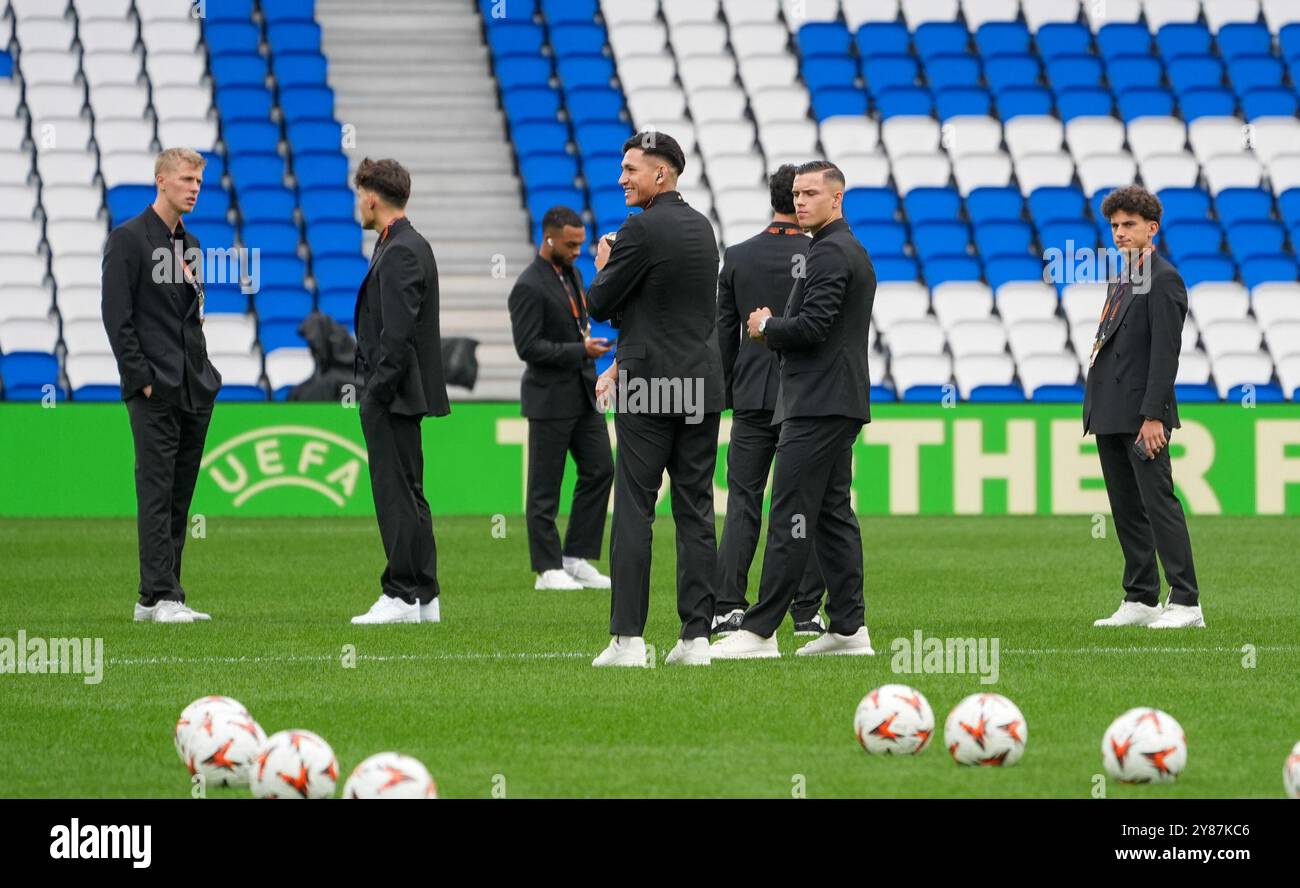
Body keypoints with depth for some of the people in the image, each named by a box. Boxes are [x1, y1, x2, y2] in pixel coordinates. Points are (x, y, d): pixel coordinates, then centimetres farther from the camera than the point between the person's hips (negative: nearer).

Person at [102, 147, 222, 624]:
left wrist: (202, 375, 11)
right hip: (155, 391, -8)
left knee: (179, 498, 7)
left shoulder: (190, 244, 18)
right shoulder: (128, 239, -6)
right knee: (157, 495, -8)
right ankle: (162, 596, -9)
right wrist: (141, 378, -15)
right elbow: (117, 316, -11)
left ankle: (155, 598, 11)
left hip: (194, 390, 8)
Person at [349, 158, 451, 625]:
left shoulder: (401, 253, -16)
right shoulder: (408, 246, 16)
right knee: (408, 494, 13)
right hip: (400, 393, 10)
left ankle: (402, 596, -6)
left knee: (397, 493, -7)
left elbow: (397, 333, -22)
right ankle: (424, 597, 16)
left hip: (394, 393, -10)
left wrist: (377, 394, -20)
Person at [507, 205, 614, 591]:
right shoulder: (529, 287, -17)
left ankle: (576, 559, 11)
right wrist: (580, 350, -22)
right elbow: (528, 347, -21)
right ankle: (548, 570, 5)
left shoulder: (571, 273, 11)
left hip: (583, 394, 8)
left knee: (599, 471, 5)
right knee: (545, 487, 0)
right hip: (550, 398, -8)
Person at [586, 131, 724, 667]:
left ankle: (628, 639, -8)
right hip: (702, 388, 7)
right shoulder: (702, 227, 13)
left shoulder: (642, 231, -11)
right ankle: (696, 637, 4)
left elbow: (599, 306, -8)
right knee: (696, 513, 5)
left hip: (648, 390, -7)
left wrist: (603, 267, 11)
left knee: (633, 512, -4)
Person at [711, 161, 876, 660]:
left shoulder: (829, 253, -13)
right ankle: (848, 627, 9)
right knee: (833, 513, 10)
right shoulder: (854, 252, 20)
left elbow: (812, 326, -22)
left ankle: (760, 631, -13)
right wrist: (776, 329, 11)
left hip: (818, 405, -11)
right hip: (842, 401, 11)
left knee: (790, 515, -11)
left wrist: (766, 328, -4)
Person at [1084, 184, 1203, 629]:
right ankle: (1140, 600, 14)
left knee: (1159, 503, -10)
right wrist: (1096, 412, 16)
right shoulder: (1121, 279, 17)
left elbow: (1166, 352, -16)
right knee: (1126, 510, 10)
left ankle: (1185, 602, -9)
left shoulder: (1162, 279, -11)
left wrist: (1153, 416, -21)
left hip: (1141, 413, -9)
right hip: (1110, 415, 9)